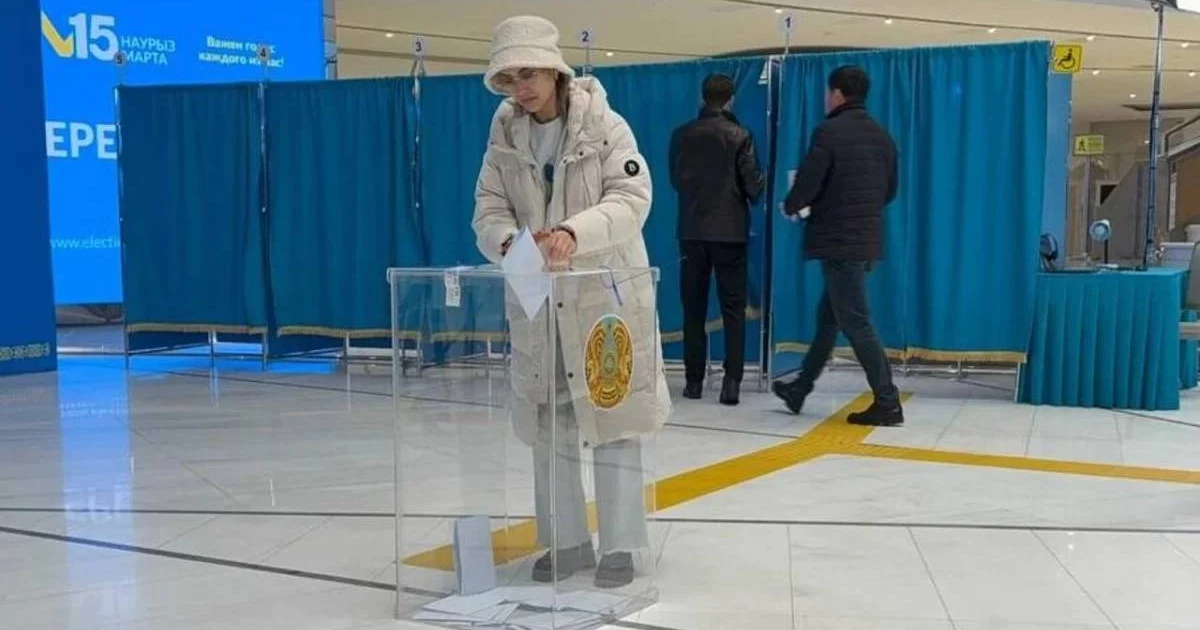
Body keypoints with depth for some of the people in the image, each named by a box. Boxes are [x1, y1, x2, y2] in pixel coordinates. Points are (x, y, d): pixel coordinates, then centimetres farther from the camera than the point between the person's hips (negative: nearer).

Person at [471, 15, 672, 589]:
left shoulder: (605, 125, -9)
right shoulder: (504, 135, 2)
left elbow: (632, 199, -17)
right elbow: (489, 210, -2)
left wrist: (575, 232, -34)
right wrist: (508, 243, -25)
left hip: (605, 292, -4)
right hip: (536, 298, 4)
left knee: (613, 423, 2)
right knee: (547, 427, 9)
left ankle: (619, 546, 13)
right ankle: (567, 540, 23)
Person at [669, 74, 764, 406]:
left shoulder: (682, 135, 1)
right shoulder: (739, 135, -7)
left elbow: (675, 179, 10)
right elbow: (753, 183, -5)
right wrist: (754, 197, 17)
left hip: (692, 231, 2)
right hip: (730, 231, -2)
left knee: (694, 308, 9)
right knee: (733, 309, 2)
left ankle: (694, 380, 11)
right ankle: (732, 382, -5)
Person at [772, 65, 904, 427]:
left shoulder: (830, 132, -13)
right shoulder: (882, 135, 11)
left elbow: (807, 182, -14)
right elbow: (889, 190, 16)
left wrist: (791, 207, 6)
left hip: (838, 240, -8)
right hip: (867, 240, 8)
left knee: (855, 322, -3)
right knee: (829, 316, 16)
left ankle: (888, 404, -2)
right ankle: (799, 390, 28)